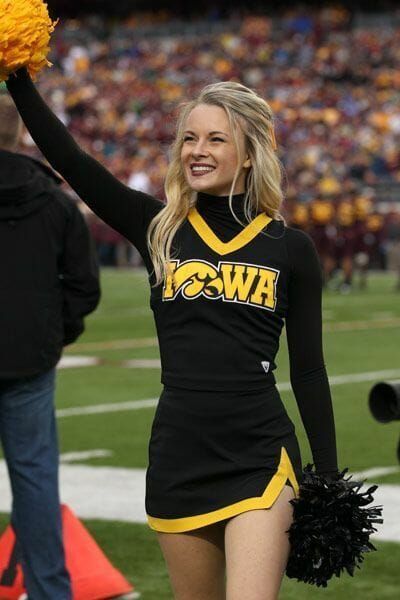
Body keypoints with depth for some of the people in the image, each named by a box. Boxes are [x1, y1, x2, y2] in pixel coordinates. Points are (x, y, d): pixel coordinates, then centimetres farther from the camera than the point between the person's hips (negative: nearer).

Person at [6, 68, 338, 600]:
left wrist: (329, 479, 5)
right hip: (179, 458, 2)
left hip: (260, 459, -2)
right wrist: (18, 79, -14)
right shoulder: (160, 229, 6)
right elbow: (69, 160, -4)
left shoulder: (291, 249, 3)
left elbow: (309, 370, 6)